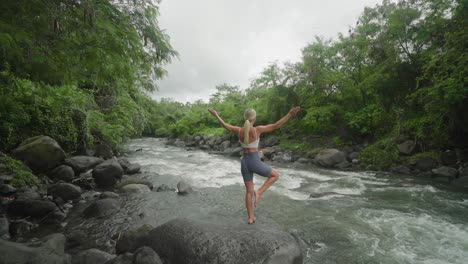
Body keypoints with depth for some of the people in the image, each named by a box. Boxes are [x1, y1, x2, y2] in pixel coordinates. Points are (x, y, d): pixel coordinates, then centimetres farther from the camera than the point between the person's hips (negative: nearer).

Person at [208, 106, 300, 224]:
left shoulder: (239, 130, 0)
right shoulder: (257, 129, -13)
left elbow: (224, 125, 14)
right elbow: (276, 126, -15)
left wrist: (215, 114, 27)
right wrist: (290, 114, -14)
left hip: (244, 163, 5)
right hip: (255, 162, -5)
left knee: (249, 191, 18)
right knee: (275, 175, 19)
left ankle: (250, 218, 23)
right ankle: (259, 192, 3)